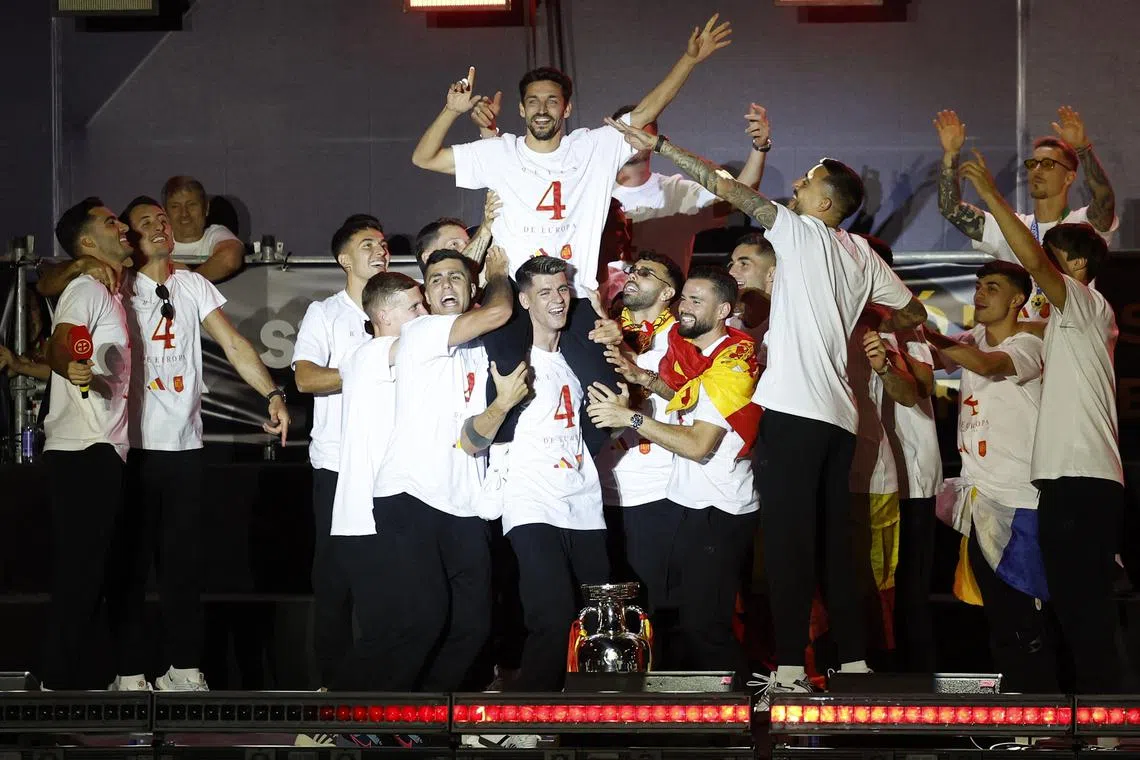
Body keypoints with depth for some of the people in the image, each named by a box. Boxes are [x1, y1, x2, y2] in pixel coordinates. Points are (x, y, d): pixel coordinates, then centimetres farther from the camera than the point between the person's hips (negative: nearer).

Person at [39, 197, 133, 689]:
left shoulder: (112, 294, 20)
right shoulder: (85, 289, -9)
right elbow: (59, 346, -28)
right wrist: (69, 366, -47)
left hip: (107, 454, 10)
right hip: (81, 451, -10)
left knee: (100, 571, 11)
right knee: (79, 571, -12)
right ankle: (59, 681, -11)